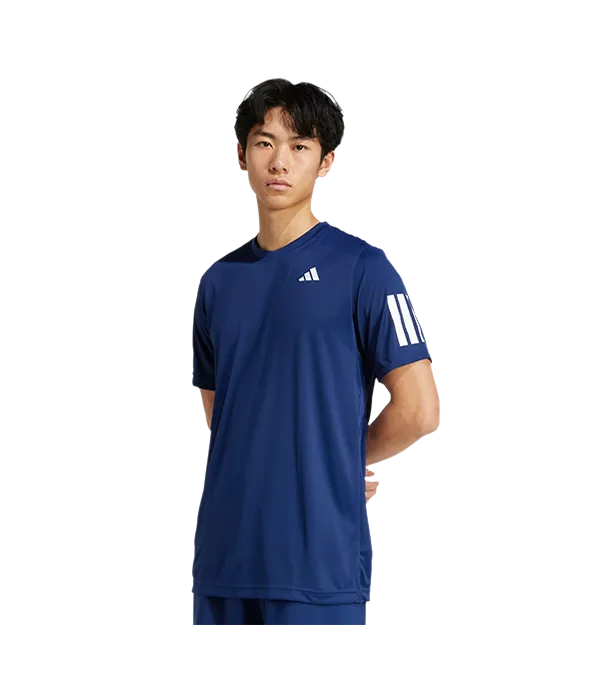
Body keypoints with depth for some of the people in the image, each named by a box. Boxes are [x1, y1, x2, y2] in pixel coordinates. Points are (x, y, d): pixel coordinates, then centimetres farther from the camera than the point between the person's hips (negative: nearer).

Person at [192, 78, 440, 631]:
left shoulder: (360, 267, -4)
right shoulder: (220, 279, 13)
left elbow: (418, 411, -8)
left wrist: (338, 461, 5)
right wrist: (258, 469, 8)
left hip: (319, 561, -5)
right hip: (224, 560, 5)